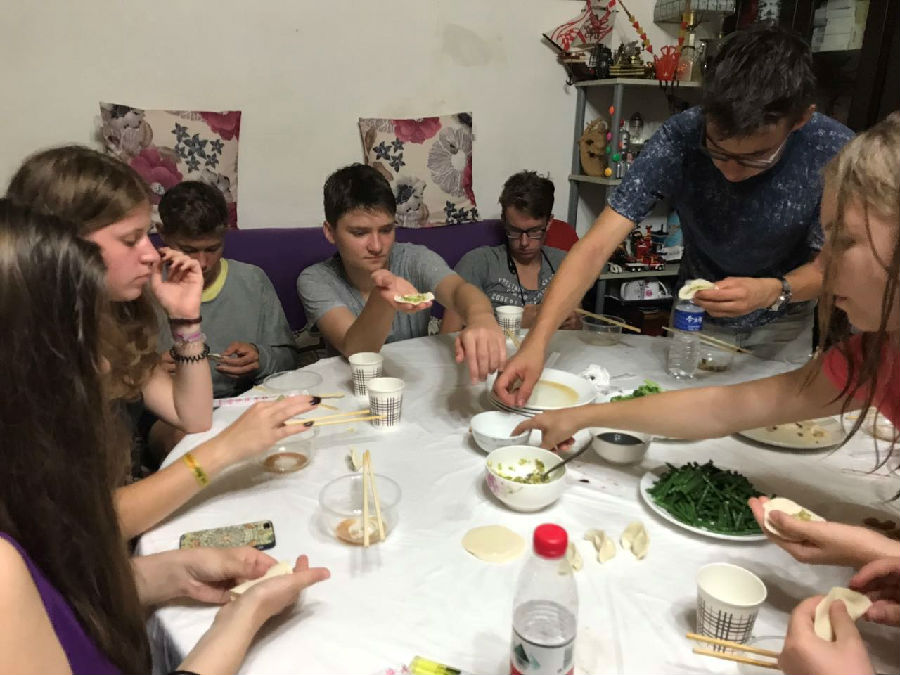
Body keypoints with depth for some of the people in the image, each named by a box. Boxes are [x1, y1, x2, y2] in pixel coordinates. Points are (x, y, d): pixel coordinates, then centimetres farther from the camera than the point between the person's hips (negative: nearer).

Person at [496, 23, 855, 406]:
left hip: (783, 324, 0)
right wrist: (536, 342, -45)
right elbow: (595, 247, -34)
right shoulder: (678, 140, -30)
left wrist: (773, 291, -37)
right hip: (697, 316, 1)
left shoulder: (834, 153, -28)